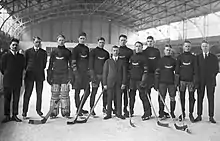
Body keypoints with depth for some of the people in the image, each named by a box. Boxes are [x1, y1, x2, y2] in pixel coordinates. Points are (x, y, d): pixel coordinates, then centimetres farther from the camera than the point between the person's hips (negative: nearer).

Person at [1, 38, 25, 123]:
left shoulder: (21, 57, 8)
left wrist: (19, 77, 12)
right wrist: (7, 76, 10)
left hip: (17, 82, 2)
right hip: (7, 82, -2)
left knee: (16, 99, 6)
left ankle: (14, 115, 15)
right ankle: (7, 116, 13)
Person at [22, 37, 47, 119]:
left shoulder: (43, 52, 11)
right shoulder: (28, 51, 11)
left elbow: (44, 64, 12)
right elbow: (25, 63, 11)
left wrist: (40, 70, 6)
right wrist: (28, 70, 4)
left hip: (40, 75, 1)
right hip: (29, 75, -1)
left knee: (39, 94, 6)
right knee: (27, 94, -1)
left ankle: (38, 110, 18)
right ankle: (24, 112, 6)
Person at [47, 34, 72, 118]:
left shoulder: (68, 52, 10)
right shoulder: (53, 52, 12)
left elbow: (70, 65, 7)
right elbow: (50, 65, 11)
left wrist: (70, 77, -1)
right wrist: (49, 76, 4)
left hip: (65, 75, -1)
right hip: (55, 75, 1)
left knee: (65, 95, -2)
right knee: (54, 95, 1)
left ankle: (65, 112, 5)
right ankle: (53, 112, 9)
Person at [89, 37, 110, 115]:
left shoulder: (106, 53, 15)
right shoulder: (93, 51, 2)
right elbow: (90, 63, -4)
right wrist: (92, 75, -12)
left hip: (104, 74, 4)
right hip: (96, 74, -4)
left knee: (105, 91, 4)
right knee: (94, 92, -2)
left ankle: (104, 107, 16)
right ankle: (92, 108, 6)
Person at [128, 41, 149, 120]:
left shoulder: (143, 58, -1)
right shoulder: (132, 57, 14)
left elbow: (145, 71, -6)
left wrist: (143, 80, -13)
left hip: (140, 80, -5)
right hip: (132, 80, 5)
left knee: (143, 96, -5)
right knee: (131, 96, 10)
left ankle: (146, 112, 4)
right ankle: (131, 112, 22)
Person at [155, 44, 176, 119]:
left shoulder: (174, 61, 11)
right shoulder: (160, 60, 5)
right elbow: (157, 72, 2)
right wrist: (156, 84, -3)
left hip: (172, 83, 2)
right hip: (162, 82, -2)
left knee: (172, 98, 2)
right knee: (161, 99, 1)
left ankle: (172, 113, 16)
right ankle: (161, 114, 12)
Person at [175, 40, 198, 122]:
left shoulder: (193, 57, 7)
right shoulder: (180, 57, 8)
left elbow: (195, 70, 4)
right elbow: (177, 69, 5)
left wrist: (196, 81, -2)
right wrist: (176, 81, -1)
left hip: (191, 80, 0)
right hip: (182, 80, 1)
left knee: (191, 98, 2)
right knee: (182, 97, 6)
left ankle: (191, 114, 15)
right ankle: (183, 113, 19)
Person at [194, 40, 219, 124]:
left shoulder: (214, 57, 8)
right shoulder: (198, 57, 10)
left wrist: (212, 75, -6)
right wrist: (197, 78, -3)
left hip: (210, 81, 0)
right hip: (201, 81, 1)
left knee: (211, 99, 2)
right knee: (199, 98, 2)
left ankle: (211, 117, 10)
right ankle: (199, 116, 10)